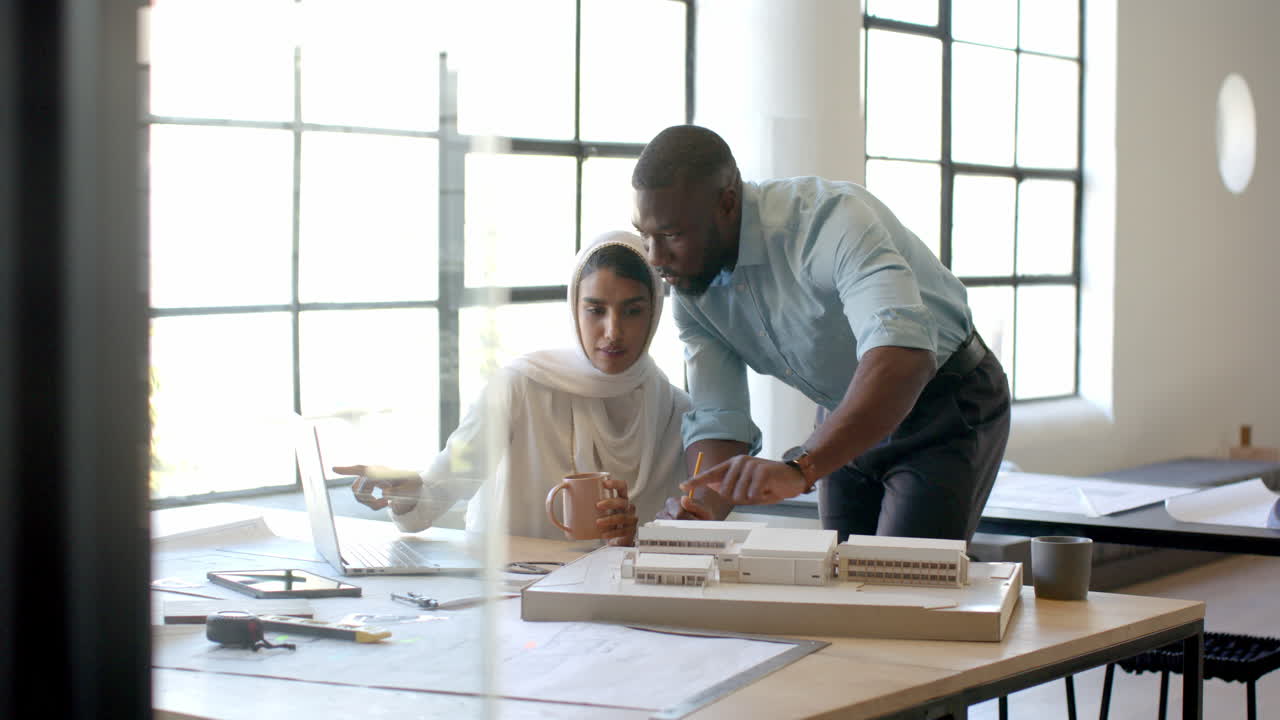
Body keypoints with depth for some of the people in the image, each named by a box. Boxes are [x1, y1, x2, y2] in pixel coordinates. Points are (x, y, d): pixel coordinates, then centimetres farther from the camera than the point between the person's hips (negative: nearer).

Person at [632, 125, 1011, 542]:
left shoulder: (828, 219, -33)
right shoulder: (692, 288, -9)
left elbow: (904, 353, -48)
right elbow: (718, 420, -9)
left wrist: (801, 468, -59)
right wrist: (702, 512, -31)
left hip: (947, 410, -7)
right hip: (848, 422, 7)